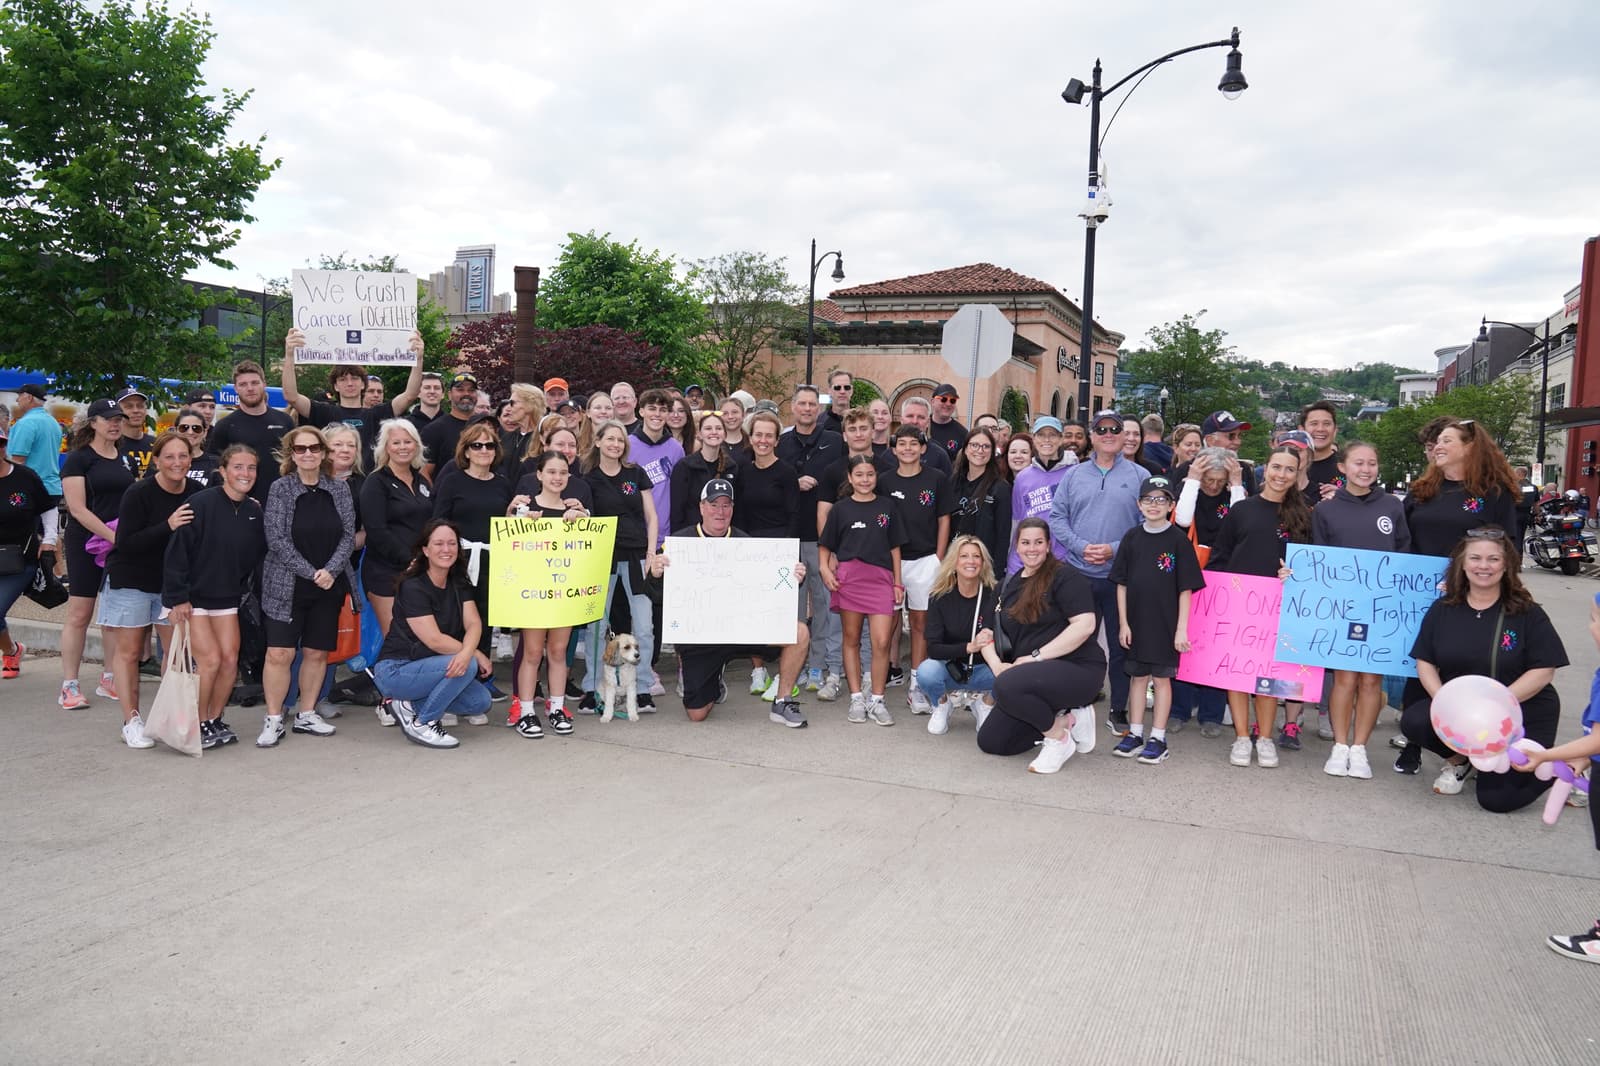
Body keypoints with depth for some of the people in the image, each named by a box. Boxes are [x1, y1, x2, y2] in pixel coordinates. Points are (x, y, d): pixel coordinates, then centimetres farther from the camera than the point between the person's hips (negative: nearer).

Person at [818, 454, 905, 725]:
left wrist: (898, 582, 8)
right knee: (851, 639, 6)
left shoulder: (887, 506, 10)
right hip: (848, 577, 0)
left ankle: (876, 700, 5)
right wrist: (825, 569, -6)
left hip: (881, 578, 0)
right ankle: (856, 699, 15)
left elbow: (894, 547, 12)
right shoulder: (840, 509, 7)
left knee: (881, 642, -7)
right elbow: (825, 545, 11)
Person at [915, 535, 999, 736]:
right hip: (949, 667, 0)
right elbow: (933, 647, -16)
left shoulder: (994, 595, -10)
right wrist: (967, 647, -32)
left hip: (983, 669, 0)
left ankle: (985, 702, 5)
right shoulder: (940, 597, -9)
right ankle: (942, 704, 4)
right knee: (926, 672, -33)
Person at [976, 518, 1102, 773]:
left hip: (1077, 669, -8)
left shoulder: (1064, 577, -8)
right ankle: (1068, 719, 12)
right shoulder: (1007, 586, 13)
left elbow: (1085, 625, -20)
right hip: (1035, 677, 8)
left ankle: (1059, 737, -10)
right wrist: (997, 664, -10)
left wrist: (1037, 656, -21)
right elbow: (989, 635, 12)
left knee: (1007, 685, -35)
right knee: (989, 741, 1)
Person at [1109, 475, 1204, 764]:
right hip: (1136, 621, 3)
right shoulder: (1132, 537, 2)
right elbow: (1122, 583, 4)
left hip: (1166, 622, -3)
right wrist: (1124, 622, 0)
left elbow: (1186, 588, -6)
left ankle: (1158, 739, 13)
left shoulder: (1178, 540, -6)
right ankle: (1135, 734, 21)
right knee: (1138, 676, 11)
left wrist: (1182, 628, -10)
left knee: (1162, 678, 5)